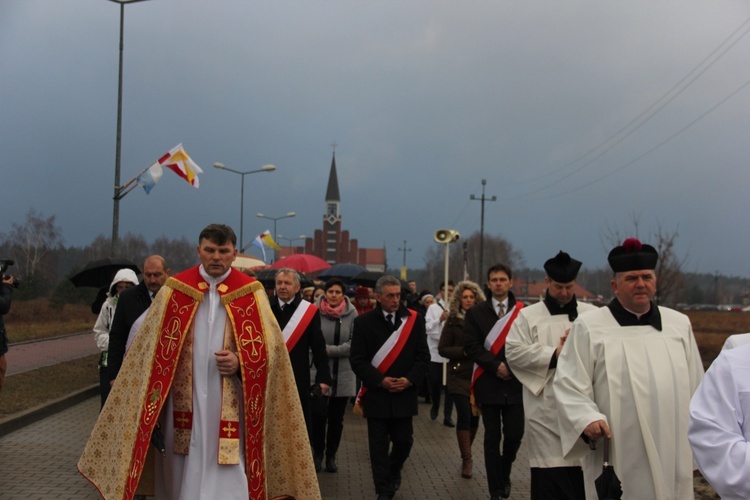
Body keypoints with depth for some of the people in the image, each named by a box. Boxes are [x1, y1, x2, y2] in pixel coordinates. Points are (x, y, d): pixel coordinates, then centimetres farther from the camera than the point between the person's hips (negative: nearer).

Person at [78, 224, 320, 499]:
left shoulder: (251, 293, 1)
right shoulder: (175, 290, 4)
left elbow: (271, 346, 2)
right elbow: (152, 348, 7)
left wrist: (241, 363, -16)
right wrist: (153, 404, 1)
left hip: (229, 407, -1)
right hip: (183, 403, 2)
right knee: (183, 477, 9)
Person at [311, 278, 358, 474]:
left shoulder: (351, 313, -3)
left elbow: (354, 343, -5)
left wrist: (330, 350, -12)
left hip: (343, 373, 2)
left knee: (336, 418, 10)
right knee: (318, 414, -7)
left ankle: (331, 456, 24)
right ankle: (317, 452, 15)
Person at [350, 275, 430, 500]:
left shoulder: (414, 320, 2)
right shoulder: (364, 322, -2)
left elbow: (423, 355, 3)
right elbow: (357, 359, -4)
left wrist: (409, 379, -10)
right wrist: (380, 380, -13)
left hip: (404, 394, 1)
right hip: (376, 394, -1)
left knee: (404, 440, 6)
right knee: (379, 446, 4)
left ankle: (393, 471, 36)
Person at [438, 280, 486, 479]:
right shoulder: (453, 321, 1)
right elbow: (442, 349, 0)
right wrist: (463, 352, -13)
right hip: (459, 375, -2)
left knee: (474, 417, 8)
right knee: (464, 415, -10)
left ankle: (466, 455, 29)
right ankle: (466, 459, 1)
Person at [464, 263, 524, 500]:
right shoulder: (476, 313, 5)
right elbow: (472, 346, -3)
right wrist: (496, 366, -12)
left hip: (516, 382, 0)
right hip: (489, 383, 0)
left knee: (514, 434, 0)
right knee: (492, 437, 3)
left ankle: (504, 474, 29)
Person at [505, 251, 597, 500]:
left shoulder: (591, 314, 10)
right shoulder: (528, 315, 4)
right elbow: (514, 352, -6)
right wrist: (554, 354, -9)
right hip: (547, 410, -2)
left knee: (583, 474, 6)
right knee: (549, 479, -1)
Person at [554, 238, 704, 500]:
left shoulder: (679, 324, 10)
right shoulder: (589, 327, -3)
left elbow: (695, 388, 15)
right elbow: (569, 384, -5)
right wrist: (586, 419, -21)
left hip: (672, 458, 4)